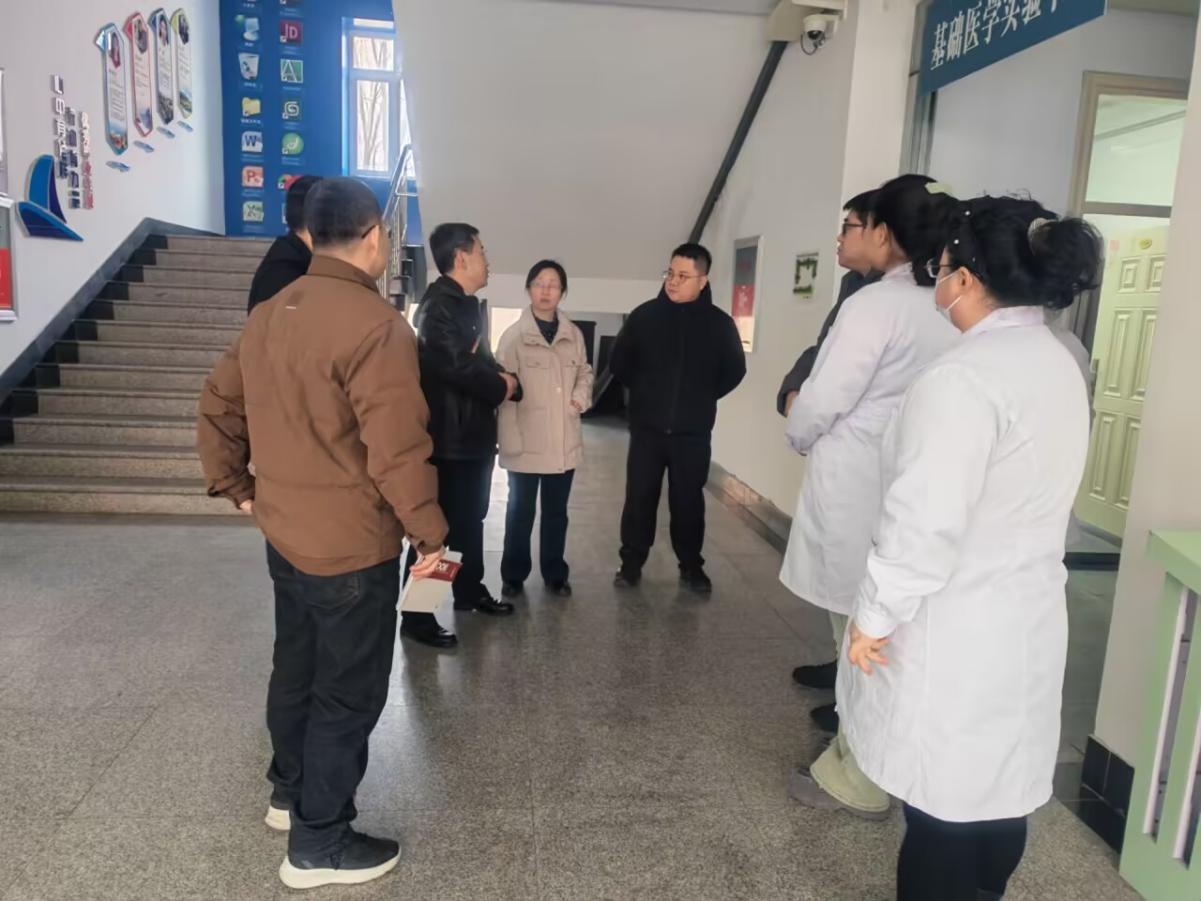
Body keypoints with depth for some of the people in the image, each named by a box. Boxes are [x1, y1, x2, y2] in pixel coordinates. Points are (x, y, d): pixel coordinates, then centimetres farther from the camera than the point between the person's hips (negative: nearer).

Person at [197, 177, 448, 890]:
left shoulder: (269, 313, 6)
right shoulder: (376, 325, -21)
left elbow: (217, 410, 12)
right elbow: (398, 452, -26)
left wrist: (240, 488, 20)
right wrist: (431, 534, -15)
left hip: (285, 536, 9)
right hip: (354, 548, -8)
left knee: (297, 669, 24)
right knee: (348, 691, 7)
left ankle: (291, 791, 44)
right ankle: (319, 843, 23)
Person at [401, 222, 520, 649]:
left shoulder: (468, 305, 15)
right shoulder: (438, 306, -17)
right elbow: (456, 366, -27)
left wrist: (505, 379, 0)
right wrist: (500, 387, -11)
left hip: (474, 434, 10)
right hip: (448, 438, -10)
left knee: (470, 519, 20)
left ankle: (470, 590, 36)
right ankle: (417, 616, 6)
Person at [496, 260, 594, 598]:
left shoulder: (574, 334, 5)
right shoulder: (514, 335, -6)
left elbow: (584, 372, 20)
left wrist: (582, 397, -1)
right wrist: (511, 440, -14)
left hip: (564, 441, 3)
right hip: (526, 442, -3)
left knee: (556, 511, 14)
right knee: (520, 511, 9)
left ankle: (554, 573, 29)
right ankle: (514, 575, 24)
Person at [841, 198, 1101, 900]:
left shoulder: (966, 375, -23)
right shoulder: (1060, 364, 7)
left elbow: (927, 521, -24)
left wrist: (874, 615, -12)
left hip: (955, 628, -9)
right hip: (1027, 615, 9)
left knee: (943, 803, 7)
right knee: (1001, 787, 22)